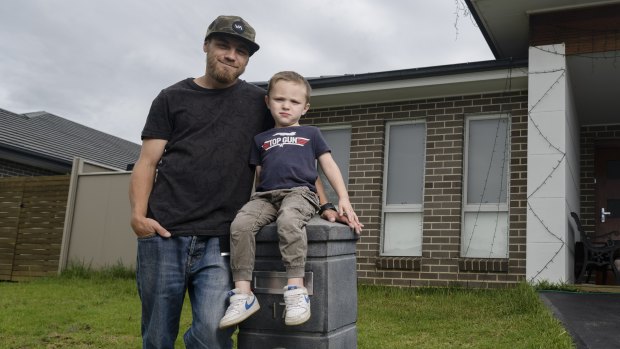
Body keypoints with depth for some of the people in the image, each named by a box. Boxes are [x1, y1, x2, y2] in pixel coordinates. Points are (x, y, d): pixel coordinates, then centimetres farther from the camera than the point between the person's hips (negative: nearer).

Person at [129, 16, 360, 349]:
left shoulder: (259, 103, 12)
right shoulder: (172, 98, 12)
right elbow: (147, 163, 6)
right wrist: (138, 213, -10)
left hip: (220, 240, 0)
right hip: (164, 235, 1)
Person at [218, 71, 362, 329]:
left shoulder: (310, 134, 20)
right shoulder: (261, 139, 25)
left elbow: (329, 166, 16)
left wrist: (343, 198, 4)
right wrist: (258, 200, 9)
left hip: (300, 192, -3)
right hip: (266, 195, 3)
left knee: (288, 221, -39)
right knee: (240, 224, -29)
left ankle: (296, 289, -37)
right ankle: (243, 294, -26)